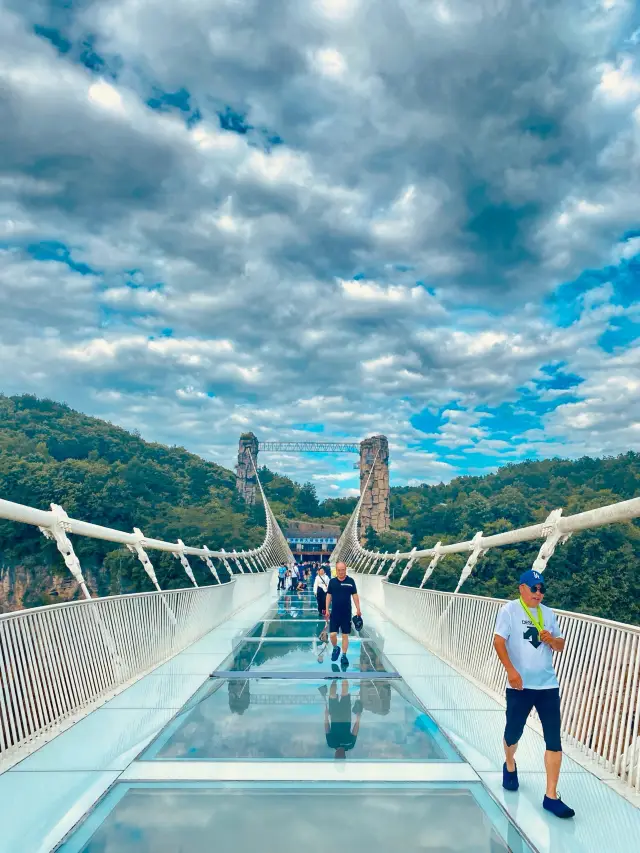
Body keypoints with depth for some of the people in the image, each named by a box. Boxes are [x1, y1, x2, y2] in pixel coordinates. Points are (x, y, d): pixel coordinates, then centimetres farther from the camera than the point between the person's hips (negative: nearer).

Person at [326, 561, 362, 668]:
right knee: (332, 634, -2)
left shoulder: (350, 581, -4)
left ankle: (344, 656, 17)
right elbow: (329, 595, 5)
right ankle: (335, 649, 27)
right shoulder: (332, 581, 0)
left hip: (346, 613, -1)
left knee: (345, 635, 5)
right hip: (334, 613, 1)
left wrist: (358, 609, -4)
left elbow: (355, 595, 0)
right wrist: (327, 609, 1)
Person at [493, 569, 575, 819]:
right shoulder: (509, 610, -7)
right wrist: (511, 670, -24)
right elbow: (498, 641, -14)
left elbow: (561, 646, 13)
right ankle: (509, 766, 42)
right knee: (513, 732, 11)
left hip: (548, 685, 4)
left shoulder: (548, 613, 8)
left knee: (554, 740, -2)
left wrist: (551, 639, -10)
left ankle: (551, 796, 6)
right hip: (520, 685, -3)